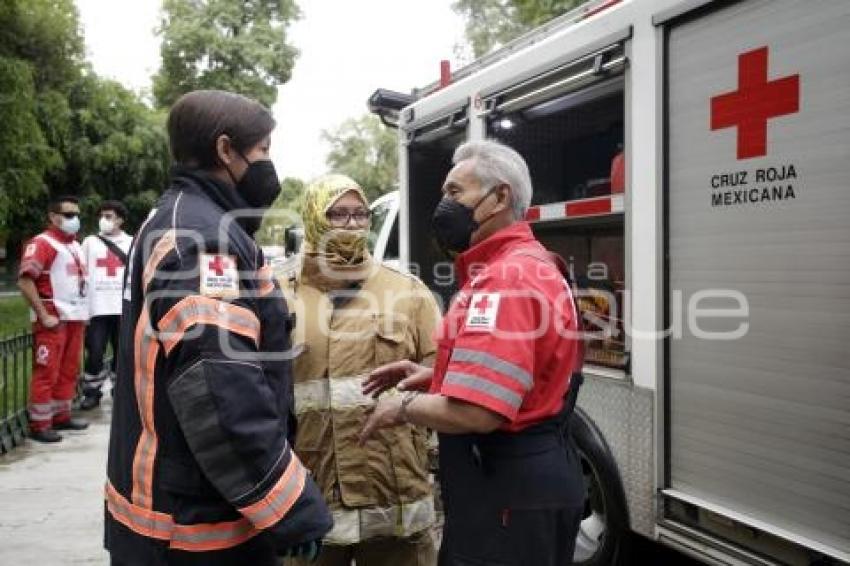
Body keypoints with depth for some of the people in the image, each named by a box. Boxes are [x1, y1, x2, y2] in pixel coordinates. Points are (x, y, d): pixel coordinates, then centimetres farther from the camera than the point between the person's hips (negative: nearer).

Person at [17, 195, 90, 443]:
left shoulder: (76, 246, 17)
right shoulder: (40, 243, -10)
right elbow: (25, 281, -18)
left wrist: (83, 311, 16)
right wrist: (43, 316, -20)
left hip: (75, 318, 8)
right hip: (53, 319, -8)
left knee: (69, 371, 13)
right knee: (46, 373, -4)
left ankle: (62, 416, 23)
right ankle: (39, 425, 2)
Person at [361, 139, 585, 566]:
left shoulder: (505, 278, -23)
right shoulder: (530, 263, 12)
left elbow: (475, 412, -31)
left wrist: (403, 407, -12)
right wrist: (434, 376, 11)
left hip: (507, 492, -10)